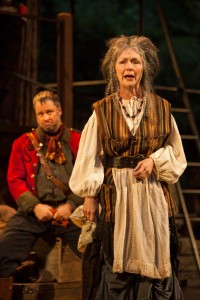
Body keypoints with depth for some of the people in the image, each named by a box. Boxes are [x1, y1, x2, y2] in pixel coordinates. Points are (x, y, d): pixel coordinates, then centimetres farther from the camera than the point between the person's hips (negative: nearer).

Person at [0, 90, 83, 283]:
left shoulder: (77, 141, 10)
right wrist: (35, 206, -7)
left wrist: (71, 205, -10)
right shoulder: (23, 143, 15)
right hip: (33, 212, 2)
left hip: (70, 211, -1)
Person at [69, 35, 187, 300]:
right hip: (116, 195, -1)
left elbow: (176, 153, 11)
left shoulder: (161, 108, 4)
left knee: (154, 256, 4)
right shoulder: (102, 111, 1)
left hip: (153, 196, 1)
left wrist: (155, 160, -8)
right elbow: (89, 157, 3)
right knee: (116, 263, 2)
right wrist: (90, 195, -3)